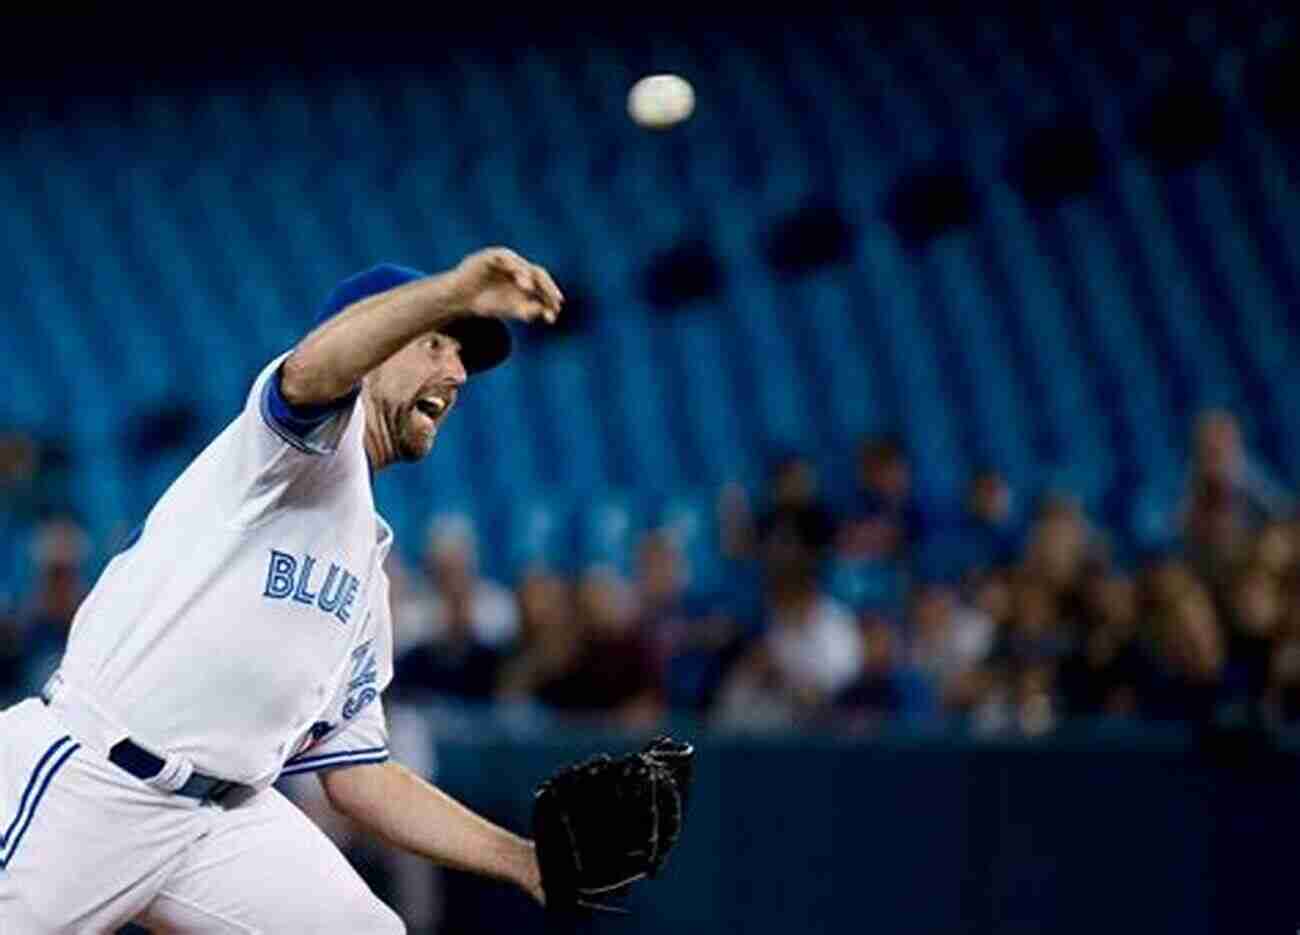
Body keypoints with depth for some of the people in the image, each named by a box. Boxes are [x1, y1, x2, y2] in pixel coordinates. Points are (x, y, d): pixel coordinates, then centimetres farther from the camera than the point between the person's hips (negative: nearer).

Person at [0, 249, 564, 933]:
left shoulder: (367, 569, 23)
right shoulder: (319, 440, -1)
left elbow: (357, 776, 23)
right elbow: (312, 370, -29)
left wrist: (526, 863, 16)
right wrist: (453, 292, -47)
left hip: (227, 817, 8)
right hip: (86, 784, -8)